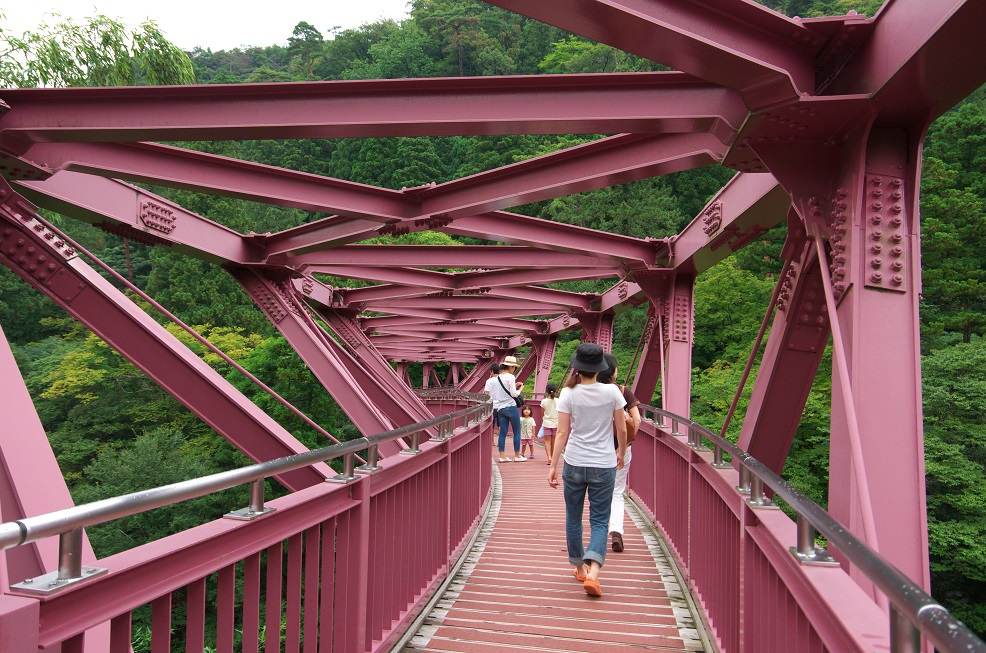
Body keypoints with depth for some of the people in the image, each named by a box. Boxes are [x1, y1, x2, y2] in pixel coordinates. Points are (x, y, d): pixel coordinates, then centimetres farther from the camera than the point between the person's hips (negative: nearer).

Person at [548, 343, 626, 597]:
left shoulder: (568, 393, -8)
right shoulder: (612, 391, -7)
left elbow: (562, 433, -8)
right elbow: (622, 429, 0)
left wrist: (553, 465, -3)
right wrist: (621, 452, 18)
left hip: (574, 464, 1)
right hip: (604, 465, 0)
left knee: (573, 518, 18)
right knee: (600, 520, 7)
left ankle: (580, 568, 30)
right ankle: (593, 572, -11)